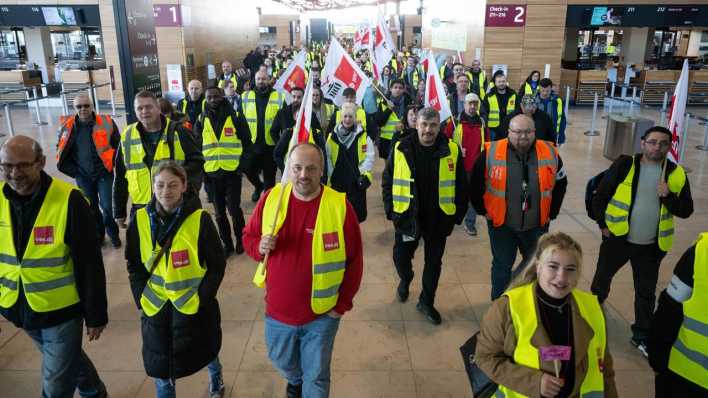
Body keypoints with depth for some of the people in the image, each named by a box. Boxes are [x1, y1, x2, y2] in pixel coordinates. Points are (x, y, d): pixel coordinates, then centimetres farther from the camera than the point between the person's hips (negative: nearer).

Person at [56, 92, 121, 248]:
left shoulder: (106, 123, -10)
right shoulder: (67, 127, -3)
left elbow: (118, 147, -1)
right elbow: (62, 151, 11)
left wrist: (112, 166, -2)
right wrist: (73, 170, 6)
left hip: (104, 174, -2)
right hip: (83, 176, 3)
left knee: (108, 206, 0)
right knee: (90, 208, 14)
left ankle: (113, 235, 22)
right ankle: (97, 235, 33)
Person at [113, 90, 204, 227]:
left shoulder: (177, 131, -4)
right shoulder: (127, 136, 5)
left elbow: (197, 161, -1)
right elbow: (120, 177, 11)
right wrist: (119, 212, 11)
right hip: (142, 209, 3)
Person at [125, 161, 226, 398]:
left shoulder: (200, 219, -15)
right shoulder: (141, 219, -5)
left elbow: (217, 265, -9)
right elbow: (134, 266, 5)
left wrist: (201, 299, -14)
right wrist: (141, 299, -3)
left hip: (194, 305, -2)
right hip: (156, 307, 2)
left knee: (204, 350, 18)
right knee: (160, 368, 7)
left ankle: (216, 376, 52)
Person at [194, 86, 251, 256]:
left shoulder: (235, 116, -3)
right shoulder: (201, 120, 4)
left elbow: (247, 143, 1)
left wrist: (242, 165, -6)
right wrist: (202, 169, 1)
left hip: (232, 172, -3)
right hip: (212, 173, 3)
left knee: (234, 209, -1)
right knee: (219, 212, 10)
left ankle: (240, 240, 20)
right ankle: (226, 243, 24)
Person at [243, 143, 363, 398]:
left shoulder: (340, 206, -16)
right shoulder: (270, 198, -8)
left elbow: (354, 260, -7)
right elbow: (249, 237, 5)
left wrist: (342, 305, -6)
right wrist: (260, 247, -19)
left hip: (322, 314, -3)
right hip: (278, 310, 4)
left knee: (316, 377, 13)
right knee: (282, 362, 28)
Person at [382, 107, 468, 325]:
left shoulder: (452, 150, -7)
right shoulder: (401, 149, -7)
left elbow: (461, 186, 1)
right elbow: (387, 182, 2)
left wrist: (458, 214, 0)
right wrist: (390, 210, -1)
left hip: (438, 219, 0)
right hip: (407, 216, 0)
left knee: (434, 262, 12)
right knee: (401, 256, 13)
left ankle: (426, 301, 32)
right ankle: (405, 279, 47)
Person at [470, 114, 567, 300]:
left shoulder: (550, 153, -8)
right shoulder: (491, 153, -14)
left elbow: (560, 184, 8)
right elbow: (476, 184, -2)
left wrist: (551, 213, 8)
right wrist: (483, 211, 0)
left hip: (536, 225, 2)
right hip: (501, 224, -2)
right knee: (502, 266, 12)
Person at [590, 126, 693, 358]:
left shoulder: (676, 174, -3)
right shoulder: (624, 165, -10)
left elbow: (686, 211, -2)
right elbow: (601, 195, -4)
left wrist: (668, 196, -19)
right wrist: (602, 224, -5)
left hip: (651, 245, 2)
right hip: (617, 237, -1)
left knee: (646, 292, 12)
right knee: (602, 278, 17)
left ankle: (642, 336, 29)